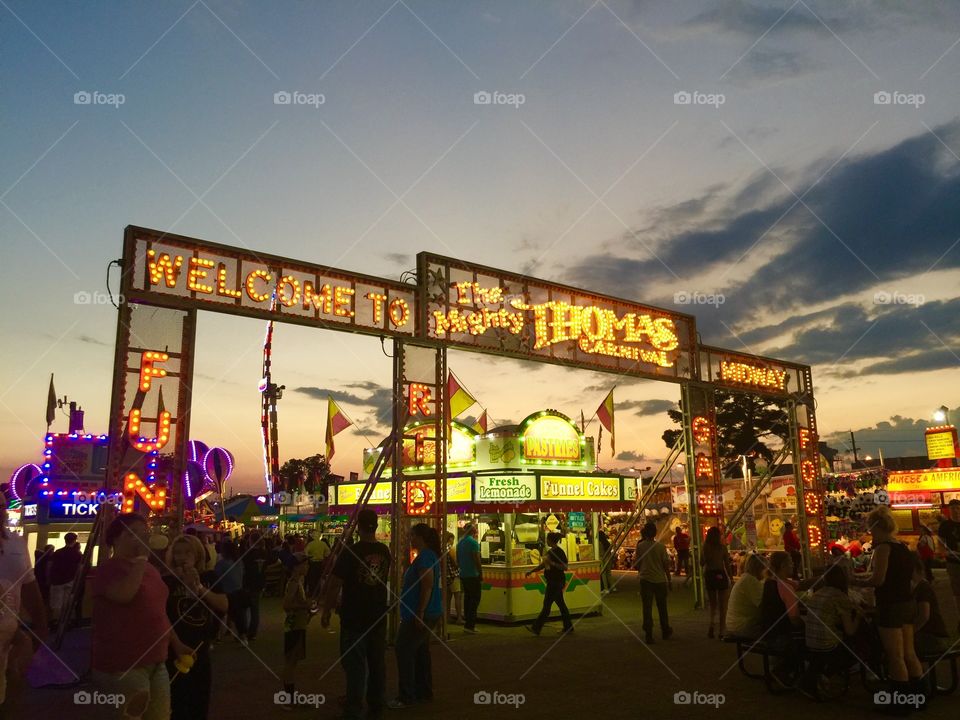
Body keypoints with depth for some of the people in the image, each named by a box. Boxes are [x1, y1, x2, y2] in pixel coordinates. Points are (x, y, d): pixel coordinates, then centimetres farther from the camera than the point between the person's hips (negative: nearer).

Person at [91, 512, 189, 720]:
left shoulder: (150, 569, 15)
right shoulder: (109, 568, -10)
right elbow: (123, 594, -31)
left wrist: (176, 644, 19)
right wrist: (141, 558, -22)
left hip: (156, 662, 8)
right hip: (122, 666, -8)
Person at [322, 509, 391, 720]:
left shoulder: (350, 552, -17)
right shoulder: (384, 551, -1)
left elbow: (334, 584, -13)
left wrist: (326, 611, -3)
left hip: (354, 618, -4)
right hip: (378, 616, 5)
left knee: (355, 664, 2)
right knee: (377, 661, 14)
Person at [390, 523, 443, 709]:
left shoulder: (425, 557, -18)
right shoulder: (429, 555, 14)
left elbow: (427, 586, -25)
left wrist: (420, 613, -25)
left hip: (420, 615, -10)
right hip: (428, 614, 10)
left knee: (404, 650, -6)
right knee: (420, 651, 15)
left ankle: (406, 697, -2)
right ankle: (424, 692, 22)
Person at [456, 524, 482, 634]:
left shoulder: (460, 542, 10)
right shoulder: (473, 542, -14)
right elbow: (477, 560, -16)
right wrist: (481, 575, -9)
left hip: (463, 576, 8)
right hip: (473, 576, -8)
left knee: (467, 598, 15)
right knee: (475, 599, -3)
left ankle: (467, 620, 19)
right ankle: (469, 625, -6)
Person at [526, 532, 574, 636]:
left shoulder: (559, 552, -16)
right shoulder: (550, 551, 12)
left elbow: (565, 567, -20)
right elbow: (543, 564, 18)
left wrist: (552, 563, -26)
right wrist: (531, 571, 11)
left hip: (556, 582, -9)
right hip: (552, 582, 9)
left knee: (547, 605, -5)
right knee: (561, 604, 13)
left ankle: (536, 628, -1)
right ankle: (568, 627, 21)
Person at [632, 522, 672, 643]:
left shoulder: (640, 546, -6)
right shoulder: (661, 546, -7)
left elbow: (636, 564, -2)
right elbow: (666, 564, -4)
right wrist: (669, 579, 7)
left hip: (645, 580, -1)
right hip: (660, 579, 1)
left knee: (647, 607, 3)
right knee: (662, 607, 17)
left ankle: (649, 635, -1)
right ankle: (665, 632, 31)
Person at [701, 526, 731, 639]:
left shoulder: (705, 548, -4)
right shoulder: (722, 547, -10)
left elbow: (702, 563, 5)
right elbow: (727, 564, -6)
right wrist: (730, 577, 4)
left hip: (709, 576, 2)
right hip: (721, 575, -2)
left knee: (712, 603, 18)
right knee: (722, 604, 8)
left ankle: (711, 623, -4)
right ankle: (722, 630, 8)